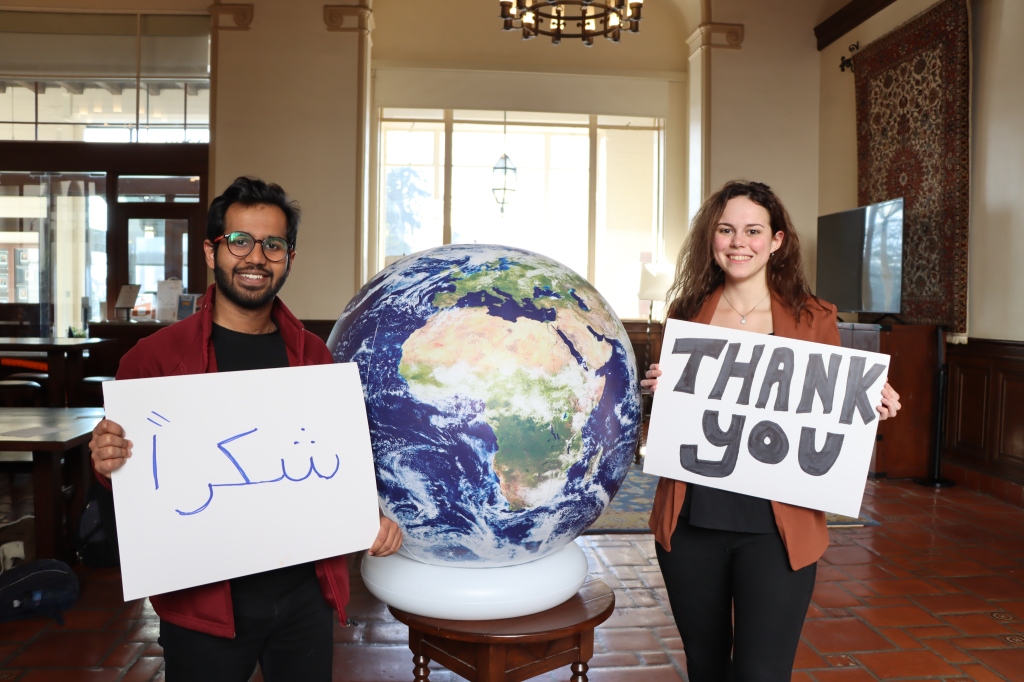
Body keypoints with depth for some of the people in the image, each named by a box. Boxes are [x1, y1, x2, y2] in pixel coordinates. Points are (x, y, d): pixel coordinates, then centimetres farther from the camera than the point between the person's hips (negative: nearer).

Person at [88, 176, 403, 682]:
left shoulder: (314, 356, 4)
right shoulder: (154, 357, -7)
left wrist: (373, 517, -3)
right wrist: (106, 463, -22)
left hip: (305, 590, 3)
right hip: (204, 602, -3)